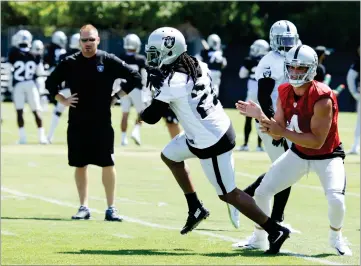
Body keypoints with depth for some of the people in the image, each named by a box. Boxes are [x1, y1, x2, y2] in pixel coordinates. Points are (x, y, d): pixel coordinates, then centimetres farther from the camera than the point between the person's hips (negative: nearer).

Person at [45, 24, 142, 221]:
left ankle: (111, 208, 5)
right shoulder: (69, 63, 1)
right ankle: (84, 207, 15)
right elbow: (50, 83, 15)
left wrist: (116, 96, -2)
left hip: (102, 123, -2)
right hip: (77, 124, 2)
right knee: (80, 165, 6)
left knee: (108, 165, -3)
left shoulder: (109, 61, -4)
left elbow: (134, 77, 2)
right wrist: (62, 100, 3)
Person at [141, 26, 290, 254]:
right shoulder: (196, 65, 0)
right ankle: (195, 208, 30)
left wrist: (142, 114, 8)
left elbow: (152, 116, -16)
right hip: (220, 126, 9)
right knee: (169, 155, 25)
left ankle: (275, 231, 3)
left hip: (211, 143, -9)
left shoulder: (172, 83, -22)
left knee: (229, 194, 1)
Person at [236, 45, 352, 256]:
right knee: (262, 192, 1)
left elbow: (317, 141, -29)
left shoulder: (322, 98, -30)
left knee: (336, 200, -27)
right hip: (299, 154, 6)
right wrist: (260, 116, -21)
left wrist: (283, 131, -32)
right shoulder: (285, 93, -8)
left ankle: (336, 238, 5)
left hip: (327, 156, -6)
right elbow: (277, 133, -4)